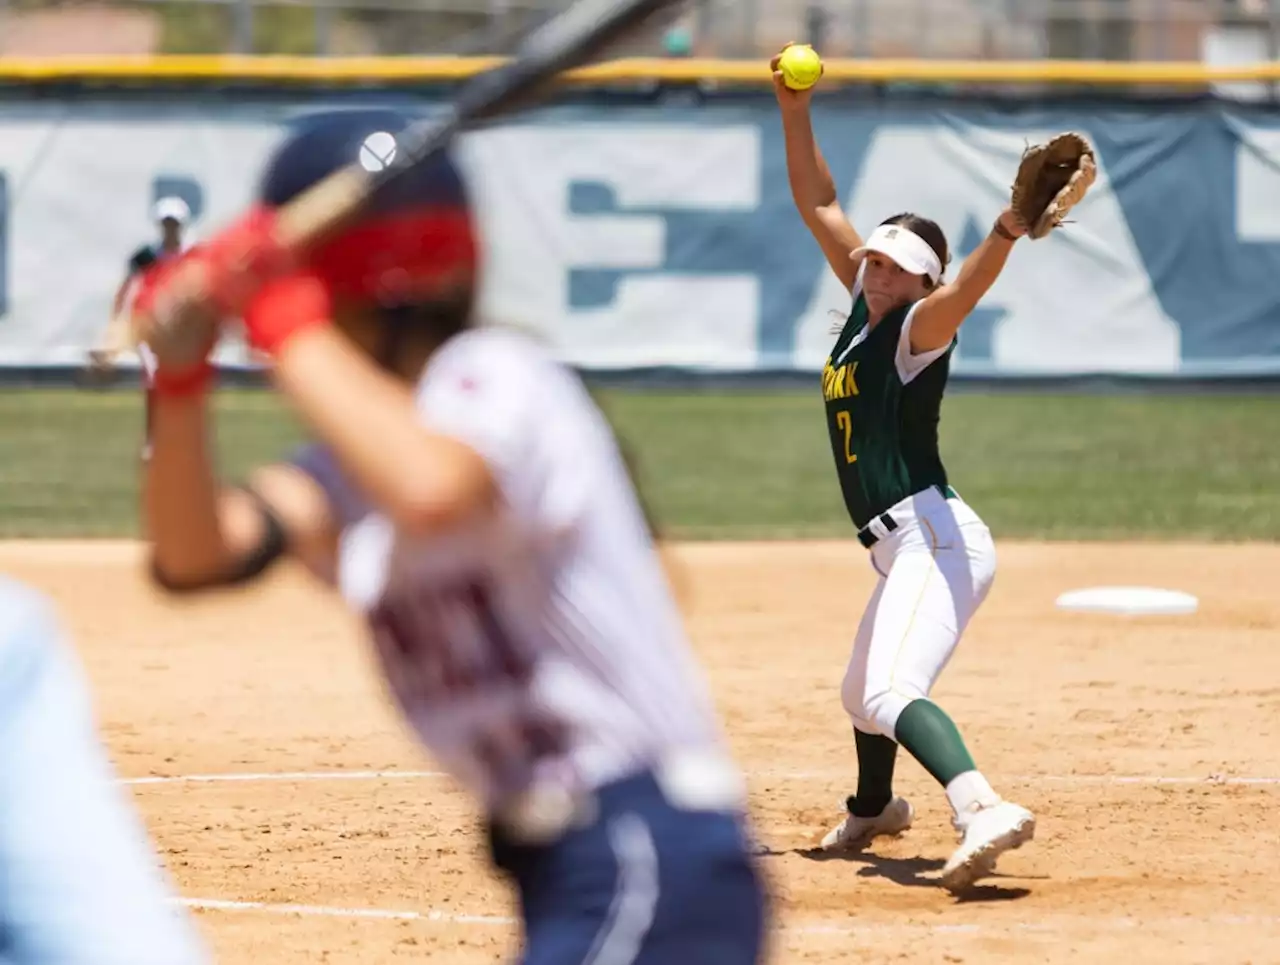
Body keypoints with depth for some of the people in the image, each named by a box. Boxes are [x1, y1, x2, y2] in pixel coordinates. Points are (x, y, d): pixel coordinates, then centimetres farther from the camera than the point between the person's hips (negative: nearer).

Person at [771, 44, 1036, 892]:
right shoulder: (865, 308, 13)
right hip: (908, 551, 9)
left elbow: (967, 289, -32)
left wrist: (1008, 232, -51)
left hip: (937, 539, -9)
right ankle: (874, 810, 55)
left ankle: (985, 811, -49)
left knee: (891, 694, -29)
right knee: (861, 697, 29)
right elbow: (819, 204, 16)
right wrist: (796, 112, 7)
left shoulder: (919, 329, -9)